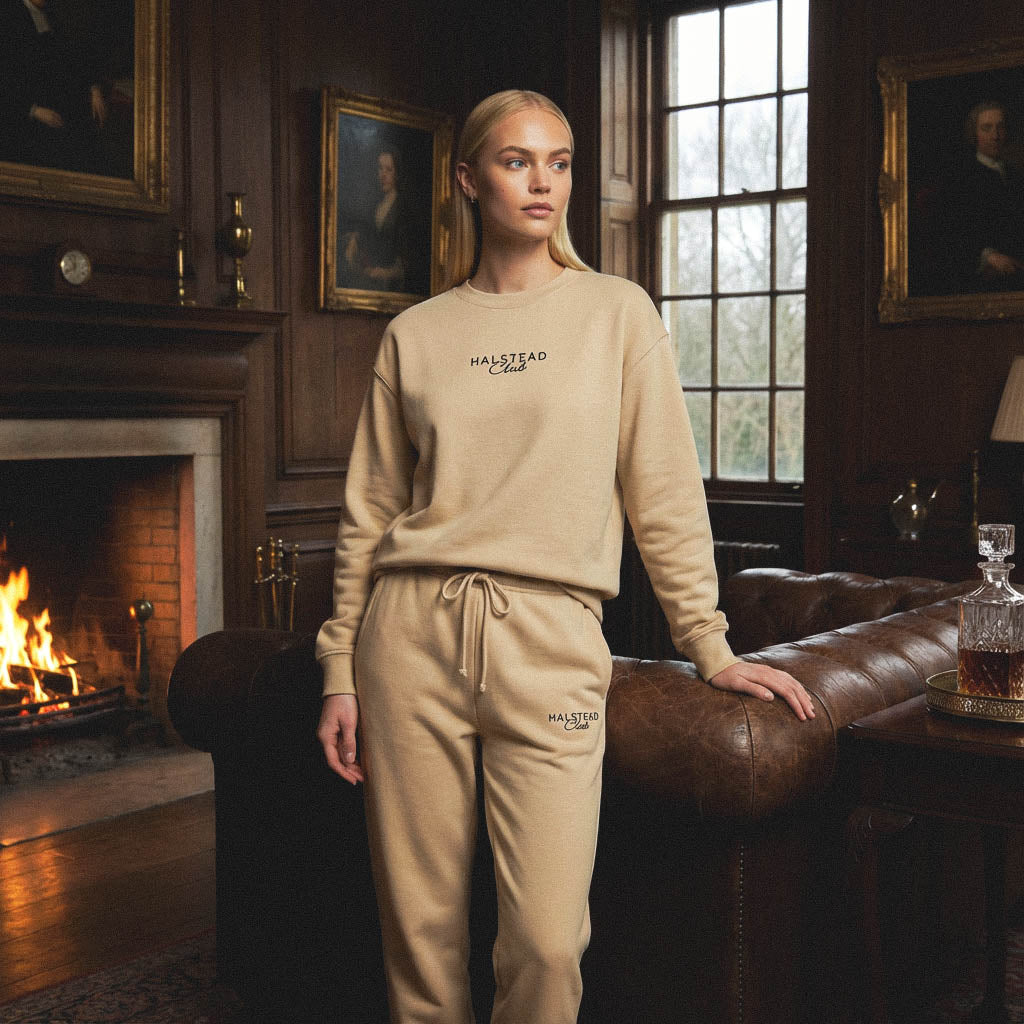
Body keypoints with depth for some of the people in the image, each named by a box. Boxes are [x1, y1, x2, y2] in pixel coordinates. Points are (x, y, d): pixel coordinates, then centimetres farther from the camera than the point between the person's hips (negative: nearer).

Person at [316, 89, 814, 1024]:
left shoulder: (617, 312, 6)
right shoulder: (415, 335, 10)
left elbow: (665, 493, 6)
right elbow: (368, 515, 11)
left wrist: (710, 647, 4)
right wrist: (340, 672, 8)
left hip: (552, 641, -1)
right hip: (414, 632, 2)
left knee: (547, 943, -6)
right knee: (420, 927, 6)